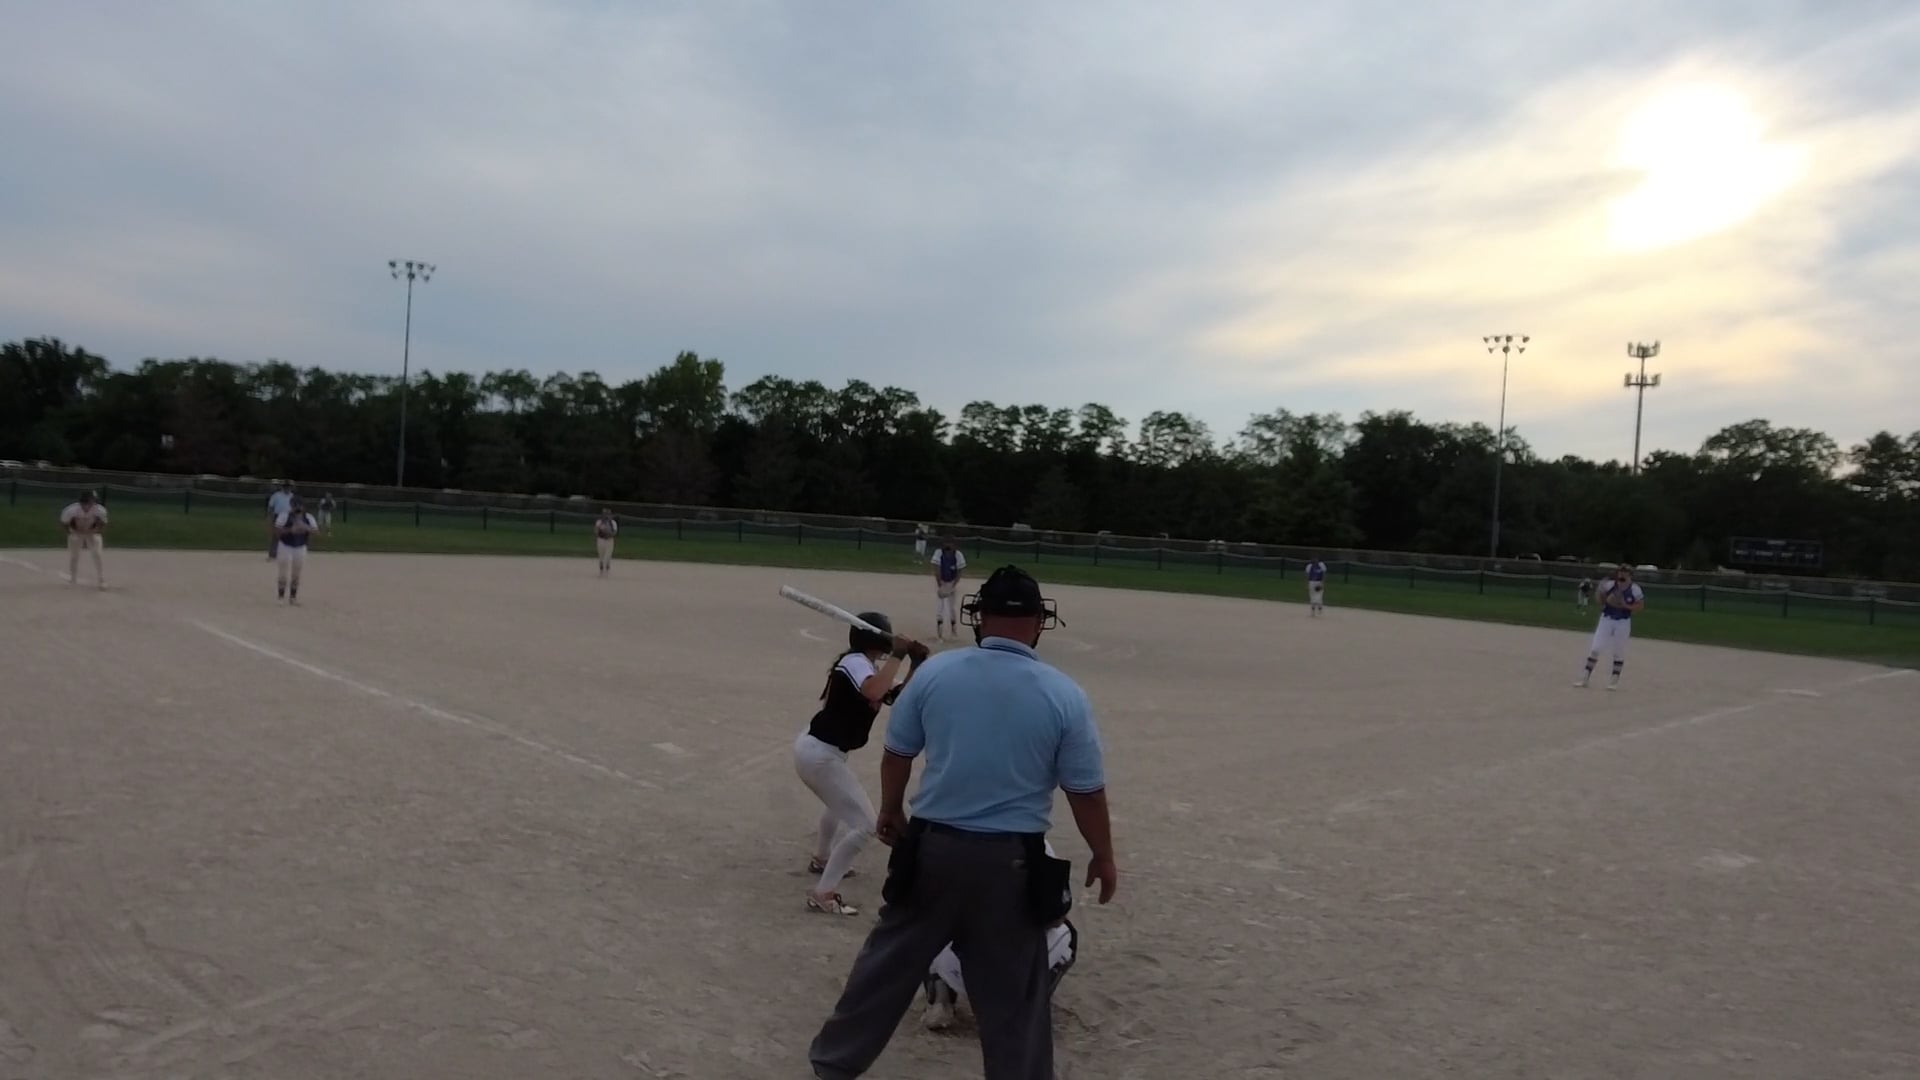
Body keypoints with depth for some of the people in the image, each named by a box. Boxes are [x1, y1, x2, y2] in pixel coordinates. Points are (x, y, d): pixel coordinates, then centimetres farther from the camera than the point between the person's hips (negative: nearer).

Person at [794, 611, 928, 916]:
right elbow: (874, 692, -37)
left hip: (815, 748, 11)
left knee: (841, 804, 37)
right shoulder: (857, 661, -16)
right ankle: (823, 893, -9)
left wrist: (916, 664, -2)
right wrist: (896, 656, -28)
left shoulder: (862, 665, 13)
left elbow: (898, 697, 11)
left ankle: (821, 859, 57)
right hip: (820, 754, -11)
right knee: (864, 825, -11)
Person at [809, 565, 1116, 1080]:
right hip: (1011, 861, -2)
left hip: (932, 848, 2)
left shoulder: (935, 672, -5)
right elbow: (1086, 791, -5)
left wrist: (891, 812, 23)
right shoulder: (1064, 694, -10)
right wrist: (1103, 857, 10)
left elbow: (896, 753, 5)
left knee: (890, 959, 18)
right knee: (1012, 991, 11)